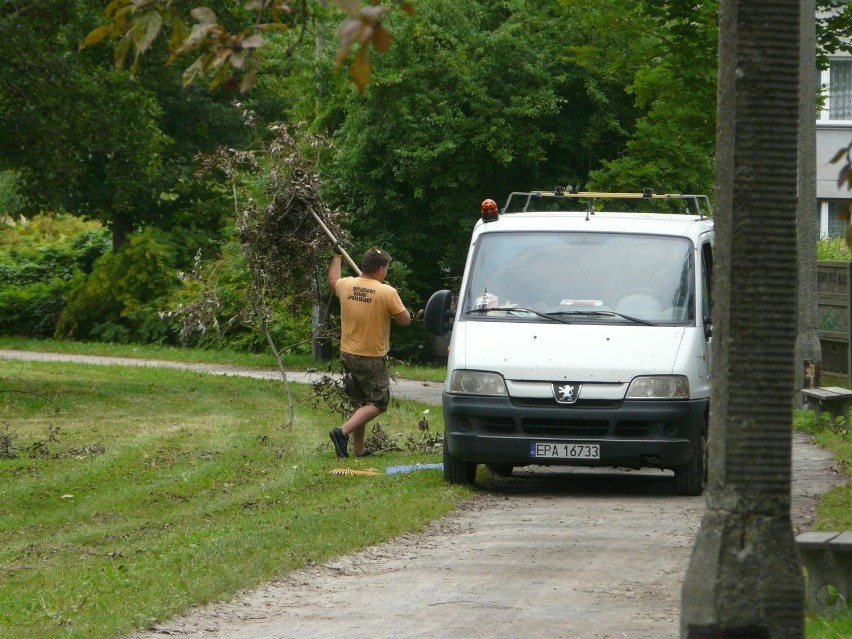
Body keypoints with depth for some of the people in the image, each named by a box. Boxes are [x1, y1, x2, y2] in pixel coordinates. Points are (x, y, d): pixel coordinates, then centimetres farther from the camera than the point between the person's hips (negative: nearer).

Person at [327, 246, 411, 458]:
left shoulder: (346, 286, -2)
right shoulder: (387, 292, -18)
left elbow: (332, 280, 23)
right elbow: (405, 320, -10)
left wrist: (337, 255, 37)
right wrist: (396, 304, 9)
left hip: (348, 355, 6)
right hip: (372, 358, -6)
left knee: (360, 403, 18)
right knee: (377, 403, 2)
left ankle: (359, 449, 18)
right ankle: (342, 432, -16)